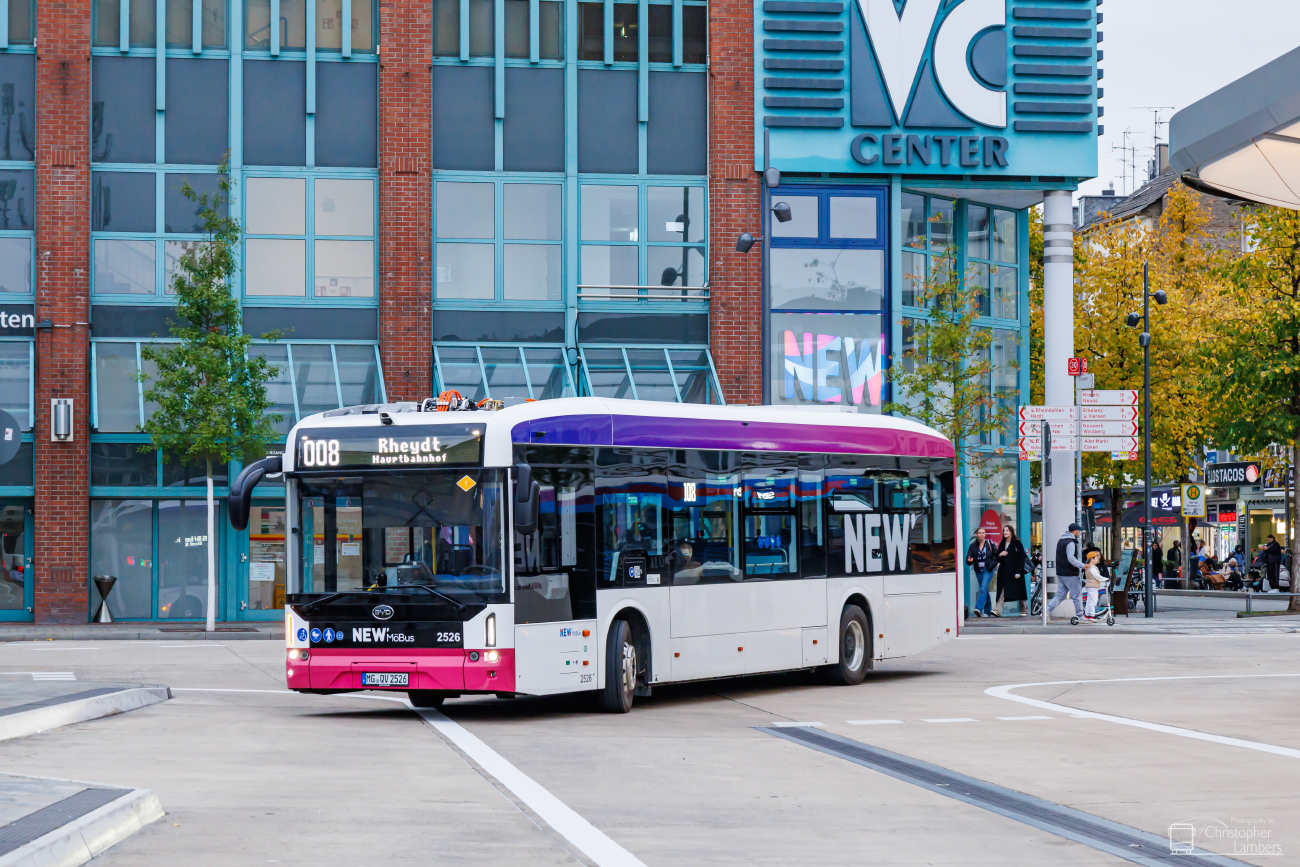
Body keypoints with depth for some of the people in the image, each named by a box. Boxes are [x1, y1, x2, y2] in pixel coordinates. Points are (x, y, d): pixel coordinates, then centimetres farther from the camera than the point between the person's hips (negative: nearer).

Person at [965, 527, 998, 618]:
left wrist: (992, 563, -7)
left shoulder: (989, 544, -1)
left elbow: (996, 555, 6)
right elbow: (968, 557, -2)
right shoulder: (973, 545, 3)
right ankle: (987, 611, 18)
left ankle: (979, 608, -26)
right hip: (978, 571, 3)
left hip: (988, 570, -3)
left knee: (983, 588, -18)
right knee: (985, 590, 10)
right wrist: (969, 561, -24)